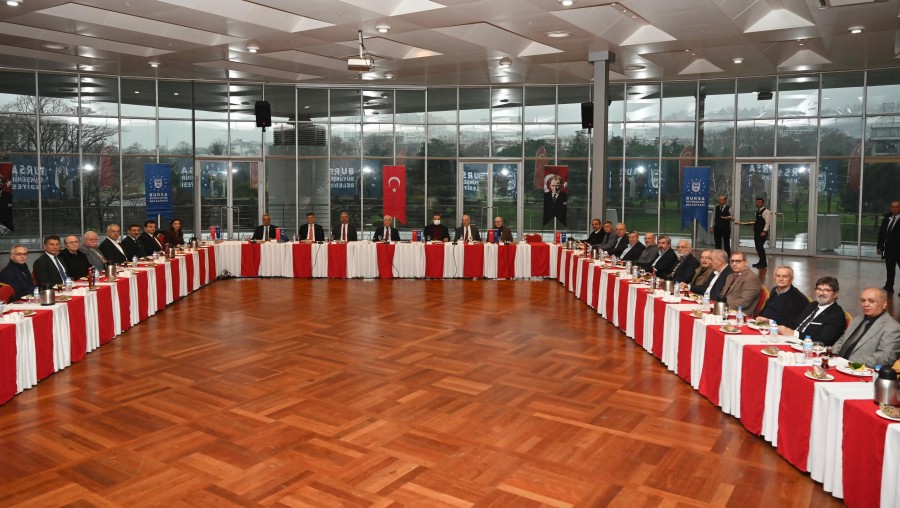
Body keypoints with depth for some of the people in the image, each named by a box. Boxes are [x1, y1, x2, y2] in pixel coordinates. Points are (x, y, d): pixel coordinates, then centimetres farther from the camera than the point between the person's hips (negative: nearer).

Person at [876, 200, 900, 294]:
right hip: (888, 248, 5)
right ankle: (889, 287, 23)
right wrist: (879, 246, 8)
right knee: (889, 270, 14)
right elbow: (881, 232, 10)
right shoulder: (887, 217, 6)